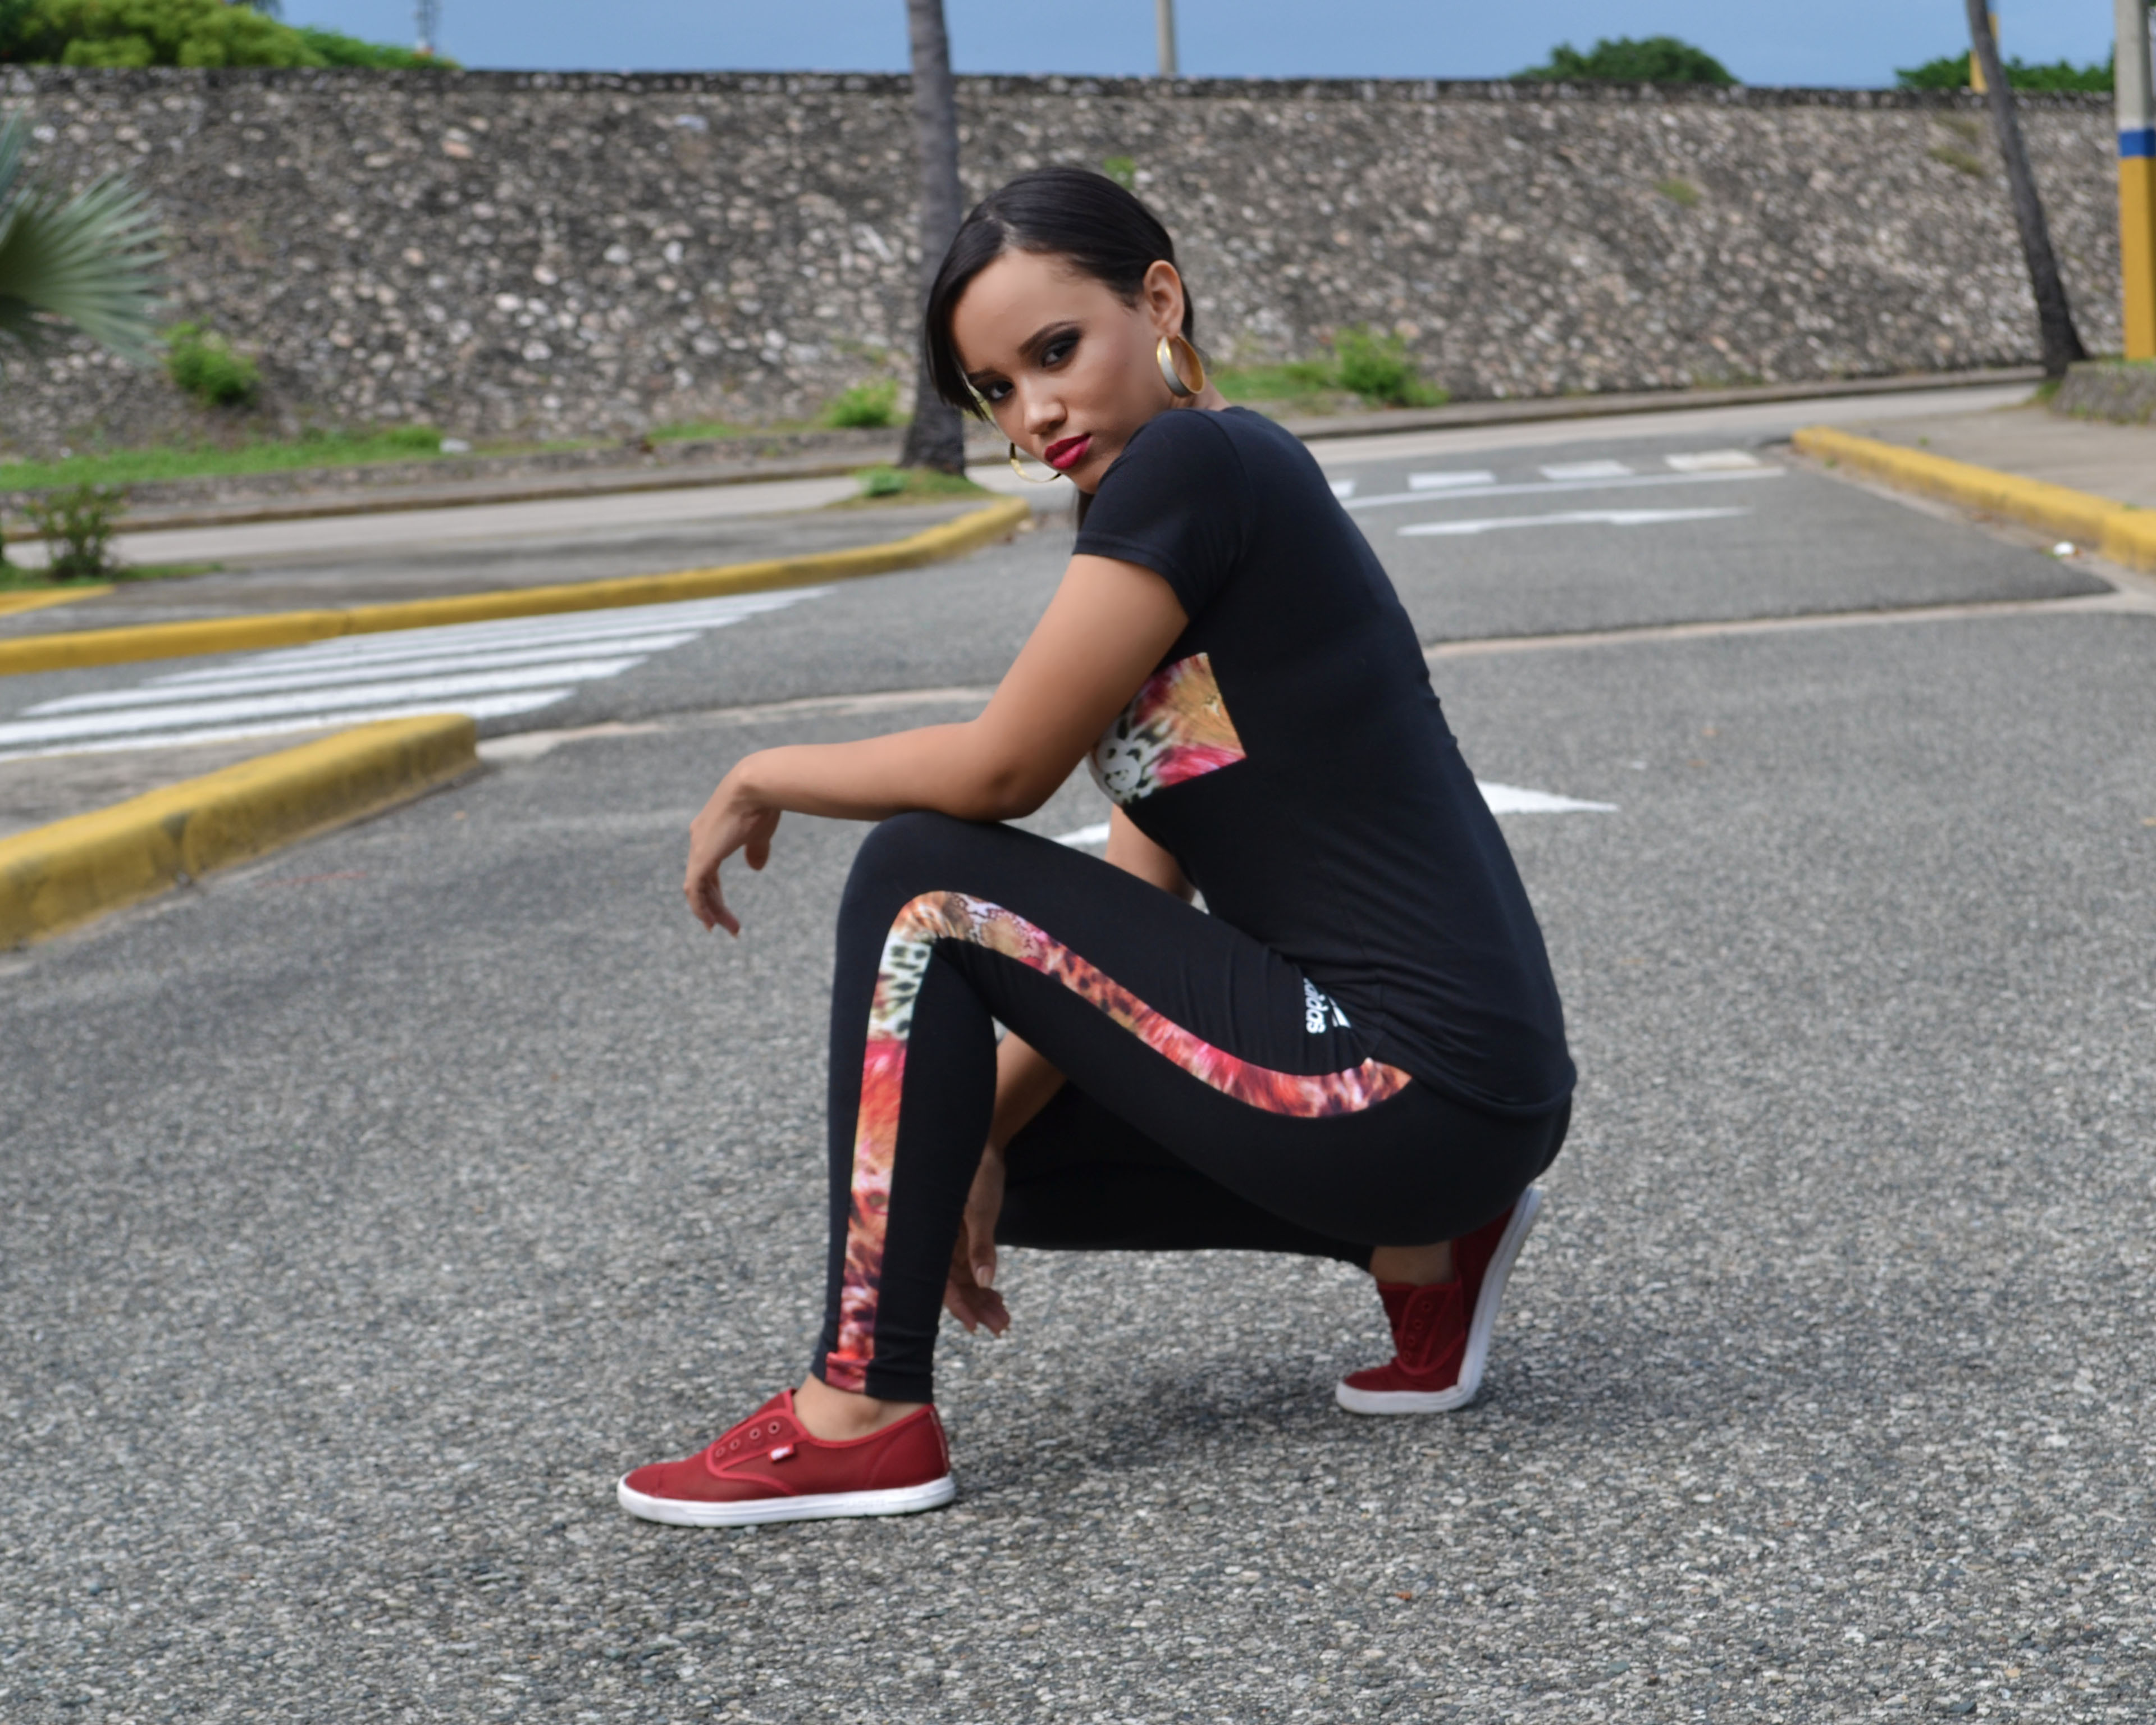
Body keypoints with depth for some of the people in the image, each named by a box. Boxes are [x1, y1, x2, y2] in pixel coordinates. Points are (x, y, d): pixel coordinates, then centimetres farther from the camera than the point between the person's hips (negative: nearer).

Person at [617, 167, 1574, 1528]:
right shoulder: (1177, 507, 16)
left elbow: (999, 769, -13)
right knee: (1001, 1156, 23)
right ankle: (1419, 1244, 14)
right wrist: (979, 1133, 10)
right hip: (1461, 1096, 10)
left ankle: (866, 1414, -4)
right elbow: (1132, 907, 15)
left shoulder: (1194, 462, -13)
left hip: (1414, 1084, -10)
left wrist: (763, 781, 5)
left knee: (918, 884, -8)